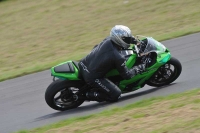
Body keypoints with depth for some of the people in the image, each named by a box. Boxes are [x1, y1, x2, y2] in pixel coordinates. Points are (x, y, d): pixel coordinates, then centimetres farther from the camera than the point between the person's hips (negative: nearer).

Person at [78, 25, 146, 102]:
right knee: (116, 95, 0)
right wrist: (139, 68, 4)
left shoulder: (108, 40, -4)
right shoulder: (118, 58, -22)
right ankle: (90, 95, 1)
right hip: (92, 77, -7)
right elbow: (126, 75, -9)